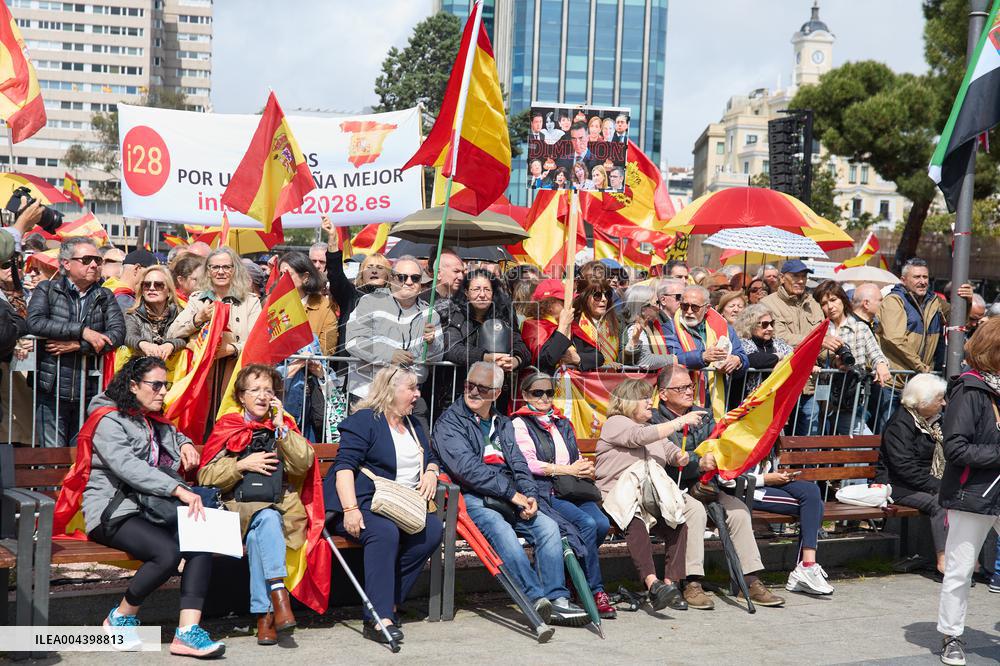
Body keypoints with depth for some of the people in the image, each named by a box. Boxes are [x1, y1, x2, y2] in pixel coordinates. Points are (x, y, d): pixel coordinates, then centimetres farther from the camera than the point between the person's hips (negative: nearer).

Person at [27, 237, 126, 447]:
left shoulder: (105, 297, 12)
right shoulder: (47, 290, 6)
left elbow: (118, 334, -3)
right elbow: (35, 322, -13)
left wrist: (76, 345, -13)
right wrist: (83, 331, -16)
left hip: (89, 394, 2)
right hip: (52, 391, -2)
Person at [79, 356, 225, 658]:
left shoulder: (157, 423, 22)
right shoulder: (109, 421, -5)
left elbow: (175, 434, 46)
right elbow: (128, 467, -21)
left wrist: (185, 443, 19)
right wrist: (179, 490, -30)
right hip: (114, 511, -7)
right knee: (168, 551, -32)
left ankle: (187, 631, -27)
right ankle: (121, 618, -7)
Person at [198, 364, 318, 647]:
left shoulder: (283, 426, 16)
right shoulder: (227, 427, 11)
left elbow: (304, 463, -2)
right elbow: (205, 476, 4)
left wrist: (281, 427, -6)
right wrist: (242, 465, -8)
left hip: (279, 506, 1)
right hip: (239, 505, -1)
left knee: (257, 536, -31)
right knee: (266, 518, -35)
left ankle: (264, 614, -33)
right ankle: (278, 593, -42)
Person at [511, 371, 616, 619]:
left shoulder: (563, 423, 28)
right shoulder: (520, 424, 7)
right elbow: (529, 464, -6)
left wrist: (586, 468, 0)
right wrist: (569, 470, -9)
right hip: (545, 492, -6)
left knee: (603, 524, -23)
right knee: (587, 523, -29)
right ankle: (596, 591, -21)